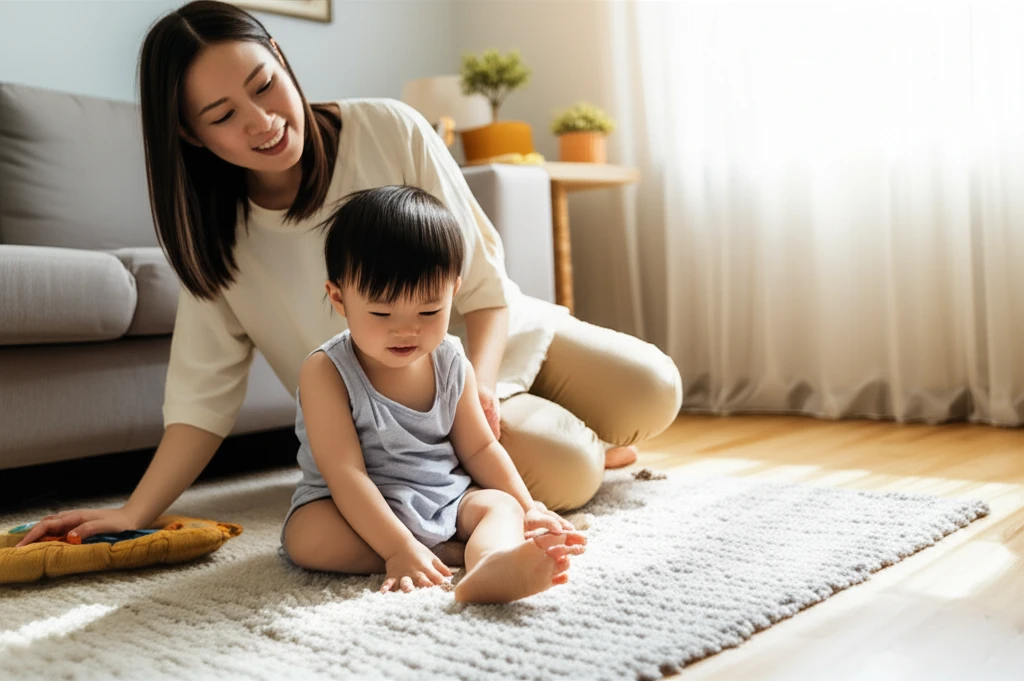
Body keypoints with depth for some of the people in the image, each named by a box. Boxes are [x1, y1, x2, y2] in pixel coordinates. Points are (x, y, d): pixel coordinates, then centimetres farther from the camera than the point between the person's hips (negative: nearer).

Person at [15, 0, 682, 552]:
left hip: (505, 339, 1)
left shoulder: (389, 130, -17)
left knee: (654, 395, -12)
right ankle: (588, 448, 14)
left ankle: (582, 436, 21)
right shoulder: (214, 237, -11)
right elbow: (202, 396, -10)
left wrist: (478, 381, -28)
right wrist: (134, 513, -22)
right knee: (567, 475, -24)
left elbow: (482, 272, -12)